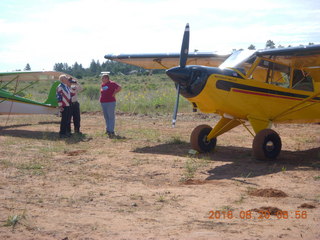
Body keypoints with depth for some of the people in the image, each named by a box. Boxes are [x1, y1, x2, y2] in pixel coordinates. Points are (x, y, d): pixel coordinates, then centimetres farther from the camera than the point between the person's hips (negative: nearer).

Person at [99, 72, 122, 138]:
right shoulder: (102, 84, 13)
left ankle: (111, 131, -9)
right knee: (106, 117, 12)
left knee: (111, 117, -7)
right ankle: (108, 130, 21)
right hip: (103, 103, 8)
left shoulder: (112, 83, -9)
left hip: (110, 102, -8)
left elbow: (119, 88, -17)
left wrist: (114, 93, -10)